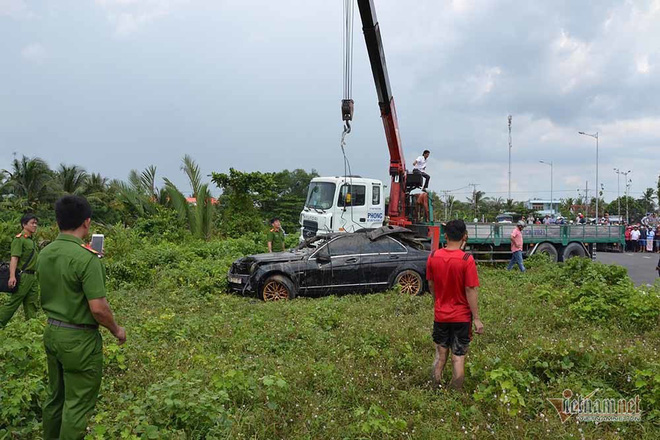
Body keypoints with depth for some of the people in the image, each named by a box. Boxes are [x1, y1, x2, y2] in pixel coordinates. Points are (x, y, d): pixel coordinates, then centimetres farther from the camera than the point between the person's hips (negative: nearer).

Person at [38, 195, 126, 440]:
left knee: (55, 395, 22)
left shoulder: (45, 254, 1)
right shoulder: (86, 257, -23)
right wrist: (117, 330, -6)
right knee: (78, 403, 5)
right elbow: (98, 308, -23)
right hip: (79, 338, -8)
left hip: (51, 331, 8)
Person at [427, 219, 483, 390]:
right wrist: (476, 318, -8)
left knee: (440, 355, 16)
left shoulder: (433, 257, -5)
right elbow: (470, 291, -15)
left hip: (440, 315, 3)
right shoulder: (467, 260, -17)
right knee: (458, 358, 6)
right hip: (462, 317, -3)